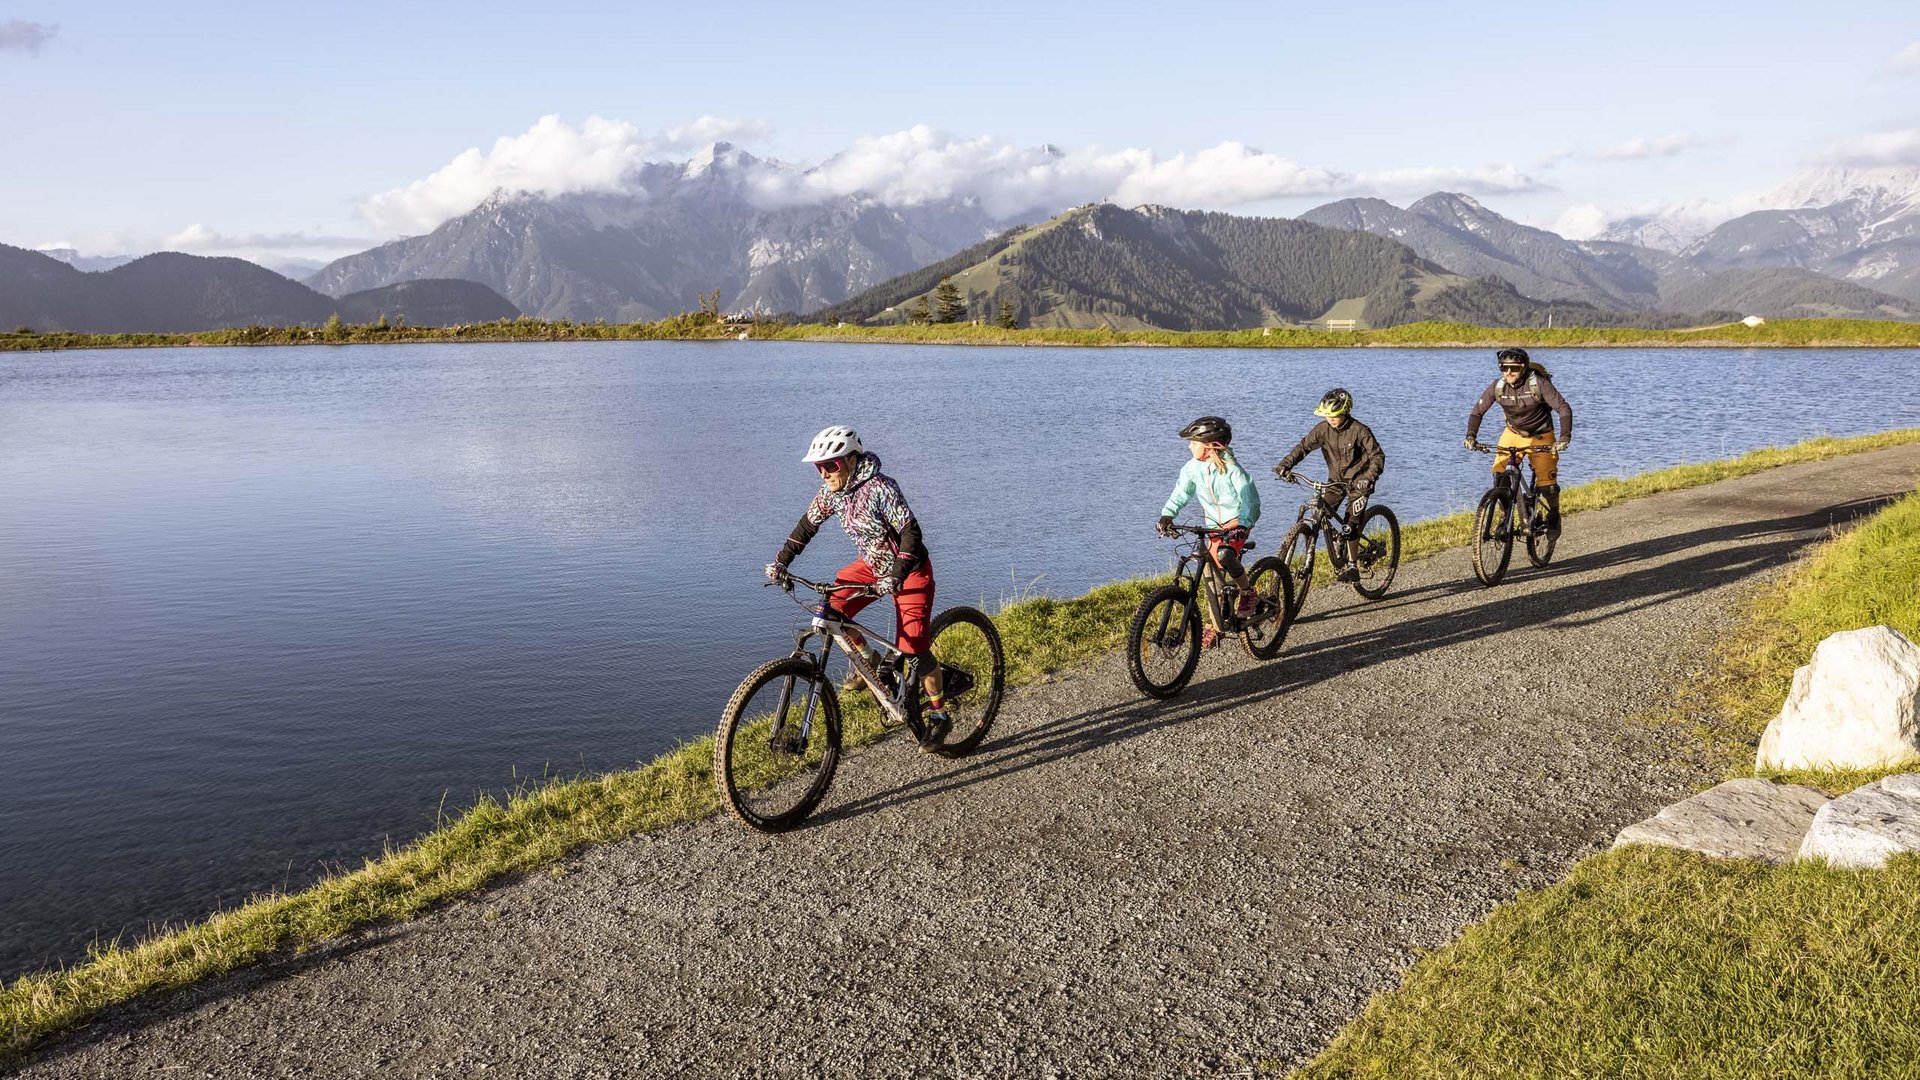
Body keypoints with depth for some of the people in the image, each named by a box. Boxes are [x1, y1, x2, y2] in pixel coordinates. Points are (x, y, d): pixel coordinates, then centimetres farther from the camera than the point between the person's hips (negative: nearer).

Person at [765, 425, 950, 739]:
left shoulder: (880, 488, -28)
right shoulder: (832, 490, -7)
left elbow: (911, 533, -30)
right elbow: (807, 525, 3)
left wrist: (896, 577, -40)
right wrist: (781, 561, -7)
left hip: (909, 569, -7)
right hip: (872, 564, 7)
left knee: (911, 648, -11)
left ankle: (938, 714, 8)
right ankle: (869, 661, 16)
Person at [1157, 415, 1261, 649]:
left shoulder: (1231, 469, -21)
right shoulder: (1193, 468, -5)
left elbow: (1250, 500, -24)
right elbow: (1181, 492, -5)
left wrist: (1243, 523, -39)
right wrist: (1167, 515, -22)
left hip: (1238, 523, -6)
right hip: (1214, 526, 6)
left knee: (1224, 555, -33)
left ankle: (1248, 593, -8)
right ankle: (1213, 627, 14)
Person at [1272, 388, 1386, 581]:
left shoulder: (1359, 431, -19)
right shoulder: (1323, 429, -7)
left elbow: (1377, 456, -19)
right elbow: (1304, 446, -5)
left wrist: (1369, 478, -36)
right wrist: (1286, 464, -21)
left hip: (1357, 481, -5)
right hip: (1336, 478, 5)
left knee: (1350, 524, -12)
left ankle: (1352, 566, -2)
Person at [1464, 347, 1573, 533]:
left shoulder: (1538, 383, -25)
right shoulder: (1498, 387, -15)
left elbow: (1564, 409, -27)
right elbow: (1477, 412, -8)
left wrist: (1565, 437, -39)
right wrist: (1471, 436, -24)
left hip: (1540, 437, -3)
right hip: (1513, 433, 3)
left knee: (1546, 482, -9)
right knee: (1499, 471, -18)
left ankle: (1554, 515, 21)